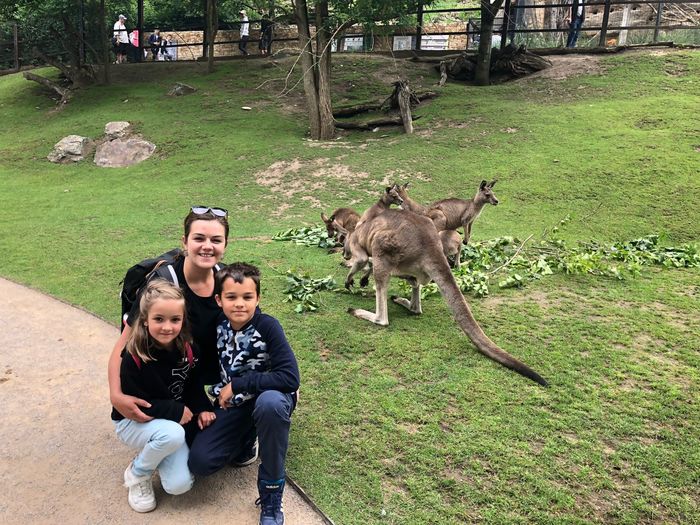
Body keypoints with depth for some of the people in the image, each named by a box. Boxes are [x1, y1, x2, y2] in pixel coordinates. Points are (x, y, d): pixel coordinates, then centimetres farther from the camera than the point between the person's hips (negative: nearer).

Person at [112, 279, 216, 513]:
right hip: (134, 421, -4)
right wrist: (177, 411, -24)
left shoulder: (185, 348, -10)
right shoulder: (134, 358, -26)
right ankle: (137, 473, -6)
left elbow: (192, 385, 5)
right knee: (173, 435, -37)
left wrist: (201, 408, -11)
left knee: (180, 484, -12)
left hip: (172, 421, 5)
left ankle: (153, 451, 18)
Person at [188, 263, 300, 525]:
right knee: (199, 462, -16)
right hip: (231, 404, 4)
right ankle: (247, 436, 16)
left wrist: (238, 384, -25)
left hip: (268, 398, -4)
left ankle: (271, 494, -21)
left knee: (270, 403, -41)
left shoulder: (267, 326, -22)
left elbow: (290, 378, -30)